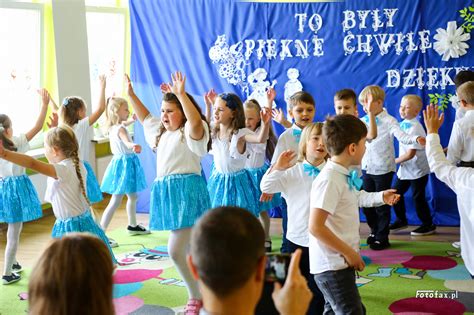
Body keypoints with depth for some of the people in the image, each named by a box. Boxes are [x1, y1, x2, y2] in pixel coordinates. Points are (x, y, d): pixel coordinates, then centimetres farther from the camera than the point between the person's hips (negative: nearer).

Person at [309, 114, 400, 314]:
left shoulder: (342, 175, 7)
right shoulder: (329, 180, -22)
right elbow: (316, 227, -26)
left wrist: (381, 197, 29)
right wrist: (348, 252, -20)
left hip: (338, 262, 10)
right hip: (333, 266, -10)